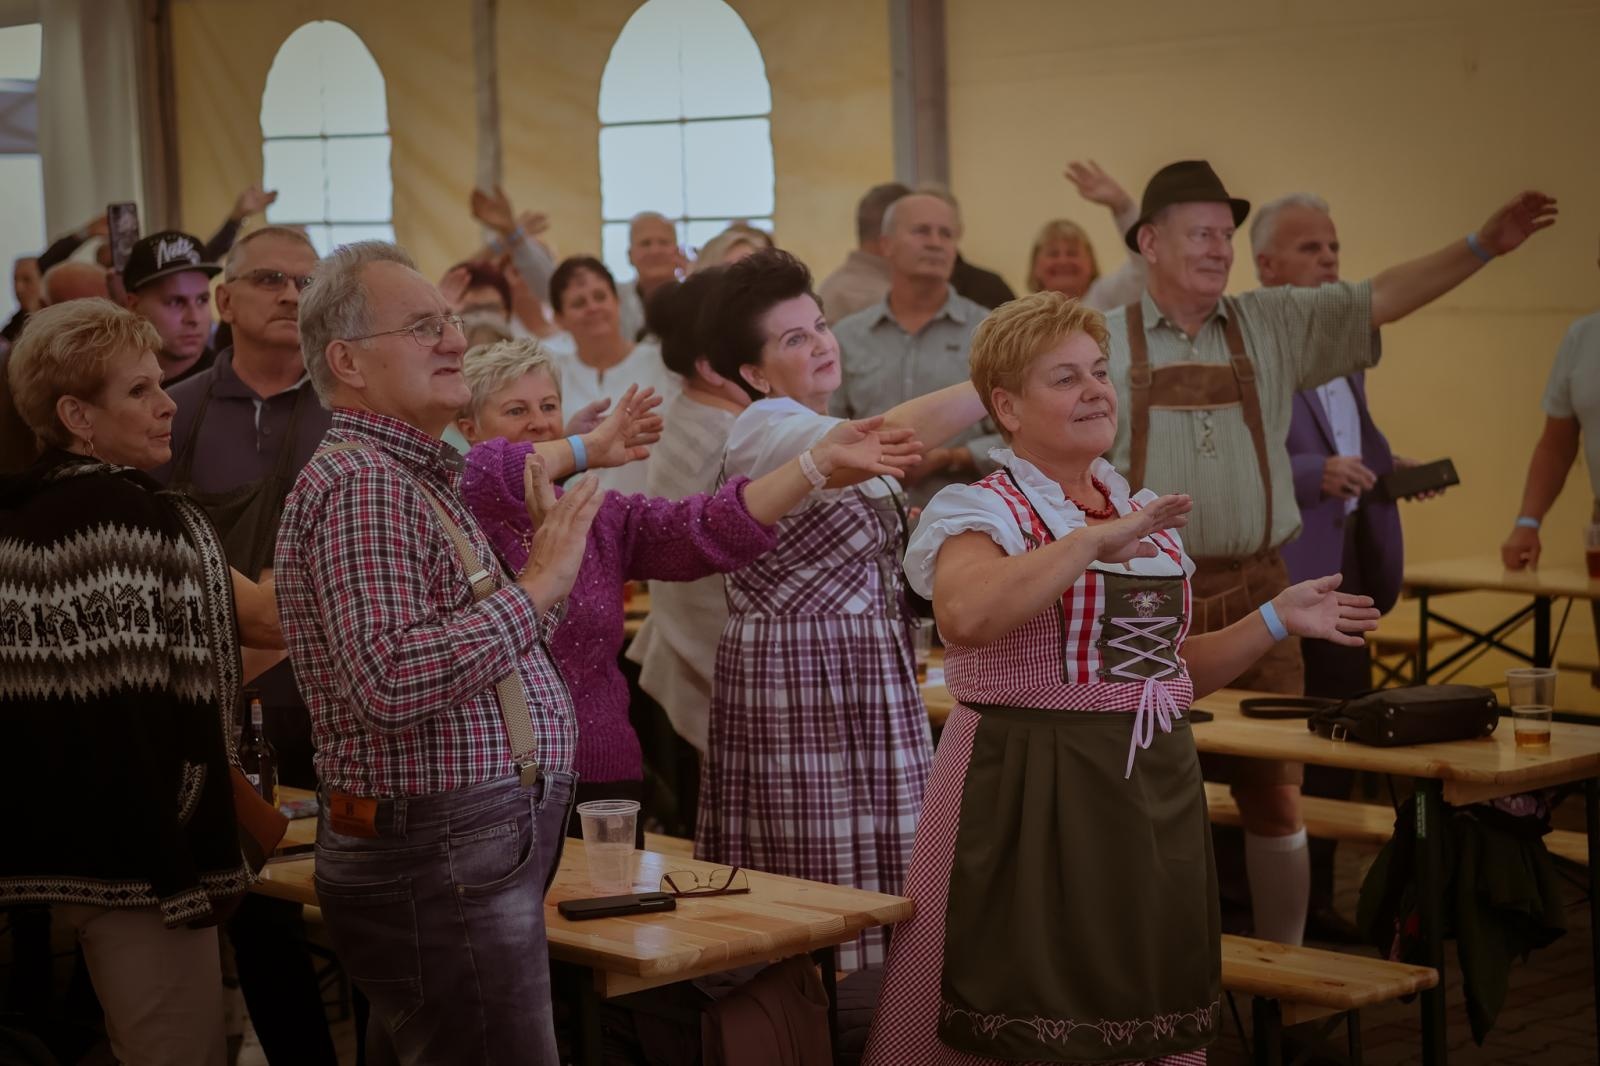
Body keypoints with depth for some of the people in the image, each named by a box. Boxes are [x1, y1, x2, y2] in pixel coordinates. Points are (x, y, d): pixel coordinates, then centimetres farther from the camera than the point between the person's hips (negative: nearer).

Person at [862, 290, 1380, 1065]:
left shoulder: (1141, 513, 13)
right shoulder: (982, 512, -8)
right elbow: (965, 617, -31)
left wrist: (1278, 619, 11)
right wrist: (1094, 541, -28)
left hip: (1151, 795, 6)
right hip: (1031, 796, -6)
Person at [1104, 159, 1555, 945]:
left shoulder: (1274, 325, 8)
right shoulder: (1106, 343, 2)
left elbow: (1383, 298, 2)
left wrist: (1483, 245, -8)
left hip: (1253, 593, 2)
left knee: (1275, 796, 4)